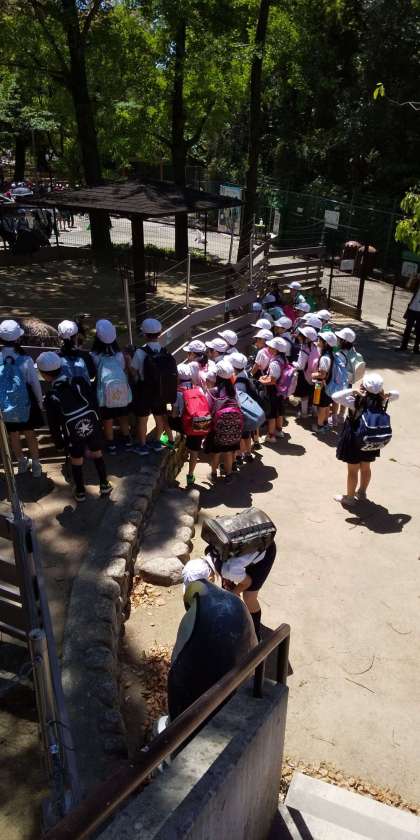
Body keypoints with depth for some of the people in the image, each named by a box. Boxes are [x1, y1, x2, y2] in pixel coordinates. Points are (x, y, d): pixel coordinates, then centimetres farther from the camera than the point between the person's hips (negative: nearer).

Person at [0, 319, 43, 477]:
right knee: (30, 434, 17)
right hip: (25, 404, -2)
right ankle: (35, 466, 30)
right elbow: (35, 383, -12)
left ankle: (22, 463, 39)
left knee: (13, 435, 21)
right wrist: (40, 402, 4)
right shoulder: (25, 359, -22)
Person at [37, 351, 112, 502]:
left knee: (76, 461, 15)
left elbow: (54, 424, -6)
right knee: (97, 455, 19)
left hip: (73, 435, -2)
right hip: (93, 426, 2)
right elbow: (93, 402, -1)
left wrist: (57, 441, 7)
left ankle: (80, 491, 27)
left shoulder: (51, 397, -13)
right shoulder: (79, 382, -8)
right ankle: (104, 485, 26)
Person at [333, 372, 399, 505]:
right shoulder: (381, 401, -11)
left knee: (352, 470, 10)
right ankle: (362, 493, 41)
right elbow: (396, 394, 7)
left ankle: (349, 497, 26)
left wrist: (352, 390, -33)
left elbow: (335, 397, -34)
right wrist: (388, 394, -13)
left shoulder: (356, 401, -27)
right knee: (366, 468, 22)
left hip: (355, 440, -5)